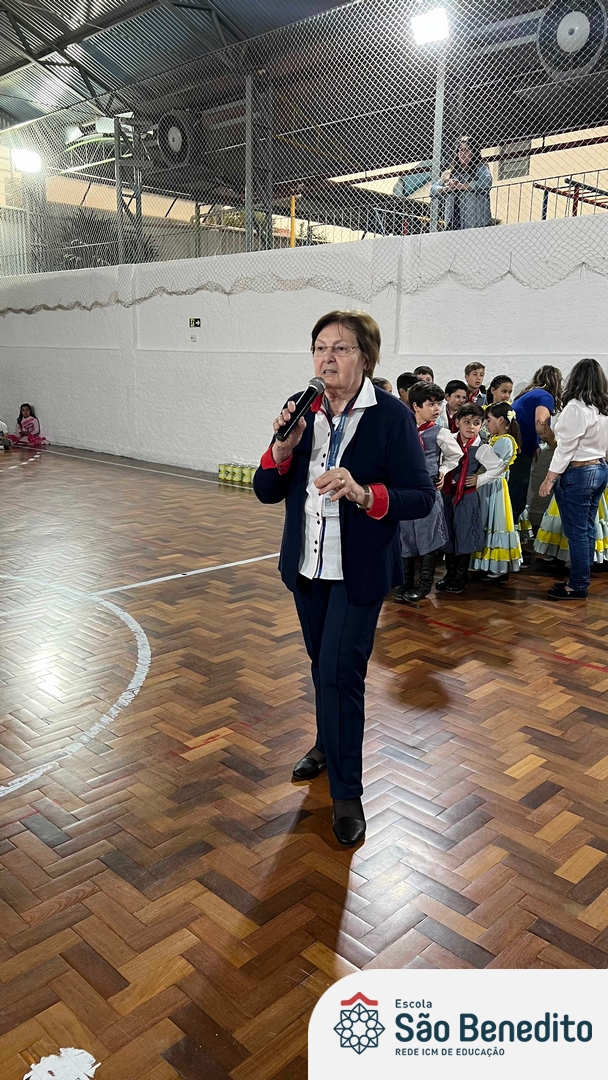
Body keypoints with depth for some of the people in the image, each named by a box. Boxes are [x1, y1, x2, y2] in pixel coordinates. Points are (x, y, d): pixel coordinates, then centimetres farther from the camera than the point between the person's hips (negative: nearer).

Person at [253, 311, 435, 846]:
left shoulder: (392, 416, -12)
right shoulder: (301, 409, 0)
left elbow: (421, 498, -12)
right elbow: (266, 492, 1)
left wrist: (363, 493, -28)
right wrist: (283, 447, -18)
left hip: (359, 571, -5)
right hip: (307, 564, 5)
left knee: (340, 674, -5)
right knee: (323, 666, 21)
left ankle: (347, 794, 11)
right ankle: (329, 744, 46)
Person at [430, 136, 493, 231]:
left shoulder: (480, 168, 11)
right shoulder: (450, 173, 24)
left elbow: (486, 183, -11)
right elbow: (433, 190, 16)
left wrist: (460, 186, -9)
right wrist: (447, 188, -5)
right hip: (452, 225, 4)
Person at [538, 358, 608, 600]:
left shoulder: (576, 407, -16)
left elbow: (566, 447, -17)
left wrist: (550, 478, -12)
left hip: (577, 473, -9)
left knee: (576, 532, -2)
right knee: (587, 529, 14)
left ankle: (578, 586, 4)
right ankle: (582, 578, 23)